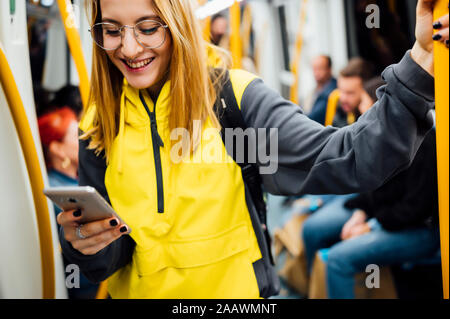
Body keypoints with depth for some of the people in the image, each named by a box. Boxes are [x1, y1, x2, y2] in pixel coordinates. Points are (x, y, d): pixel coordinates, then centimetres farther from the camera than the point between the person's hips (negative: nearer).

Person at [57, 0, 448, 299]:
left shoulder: (233, 96, -13)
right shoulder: (99, 128, -4)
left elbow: (342, 162, -24)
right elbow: (106, 260, 0)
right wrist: (84, 242, -23)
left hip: (235, 288, -2)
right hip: (139, 291, 2)